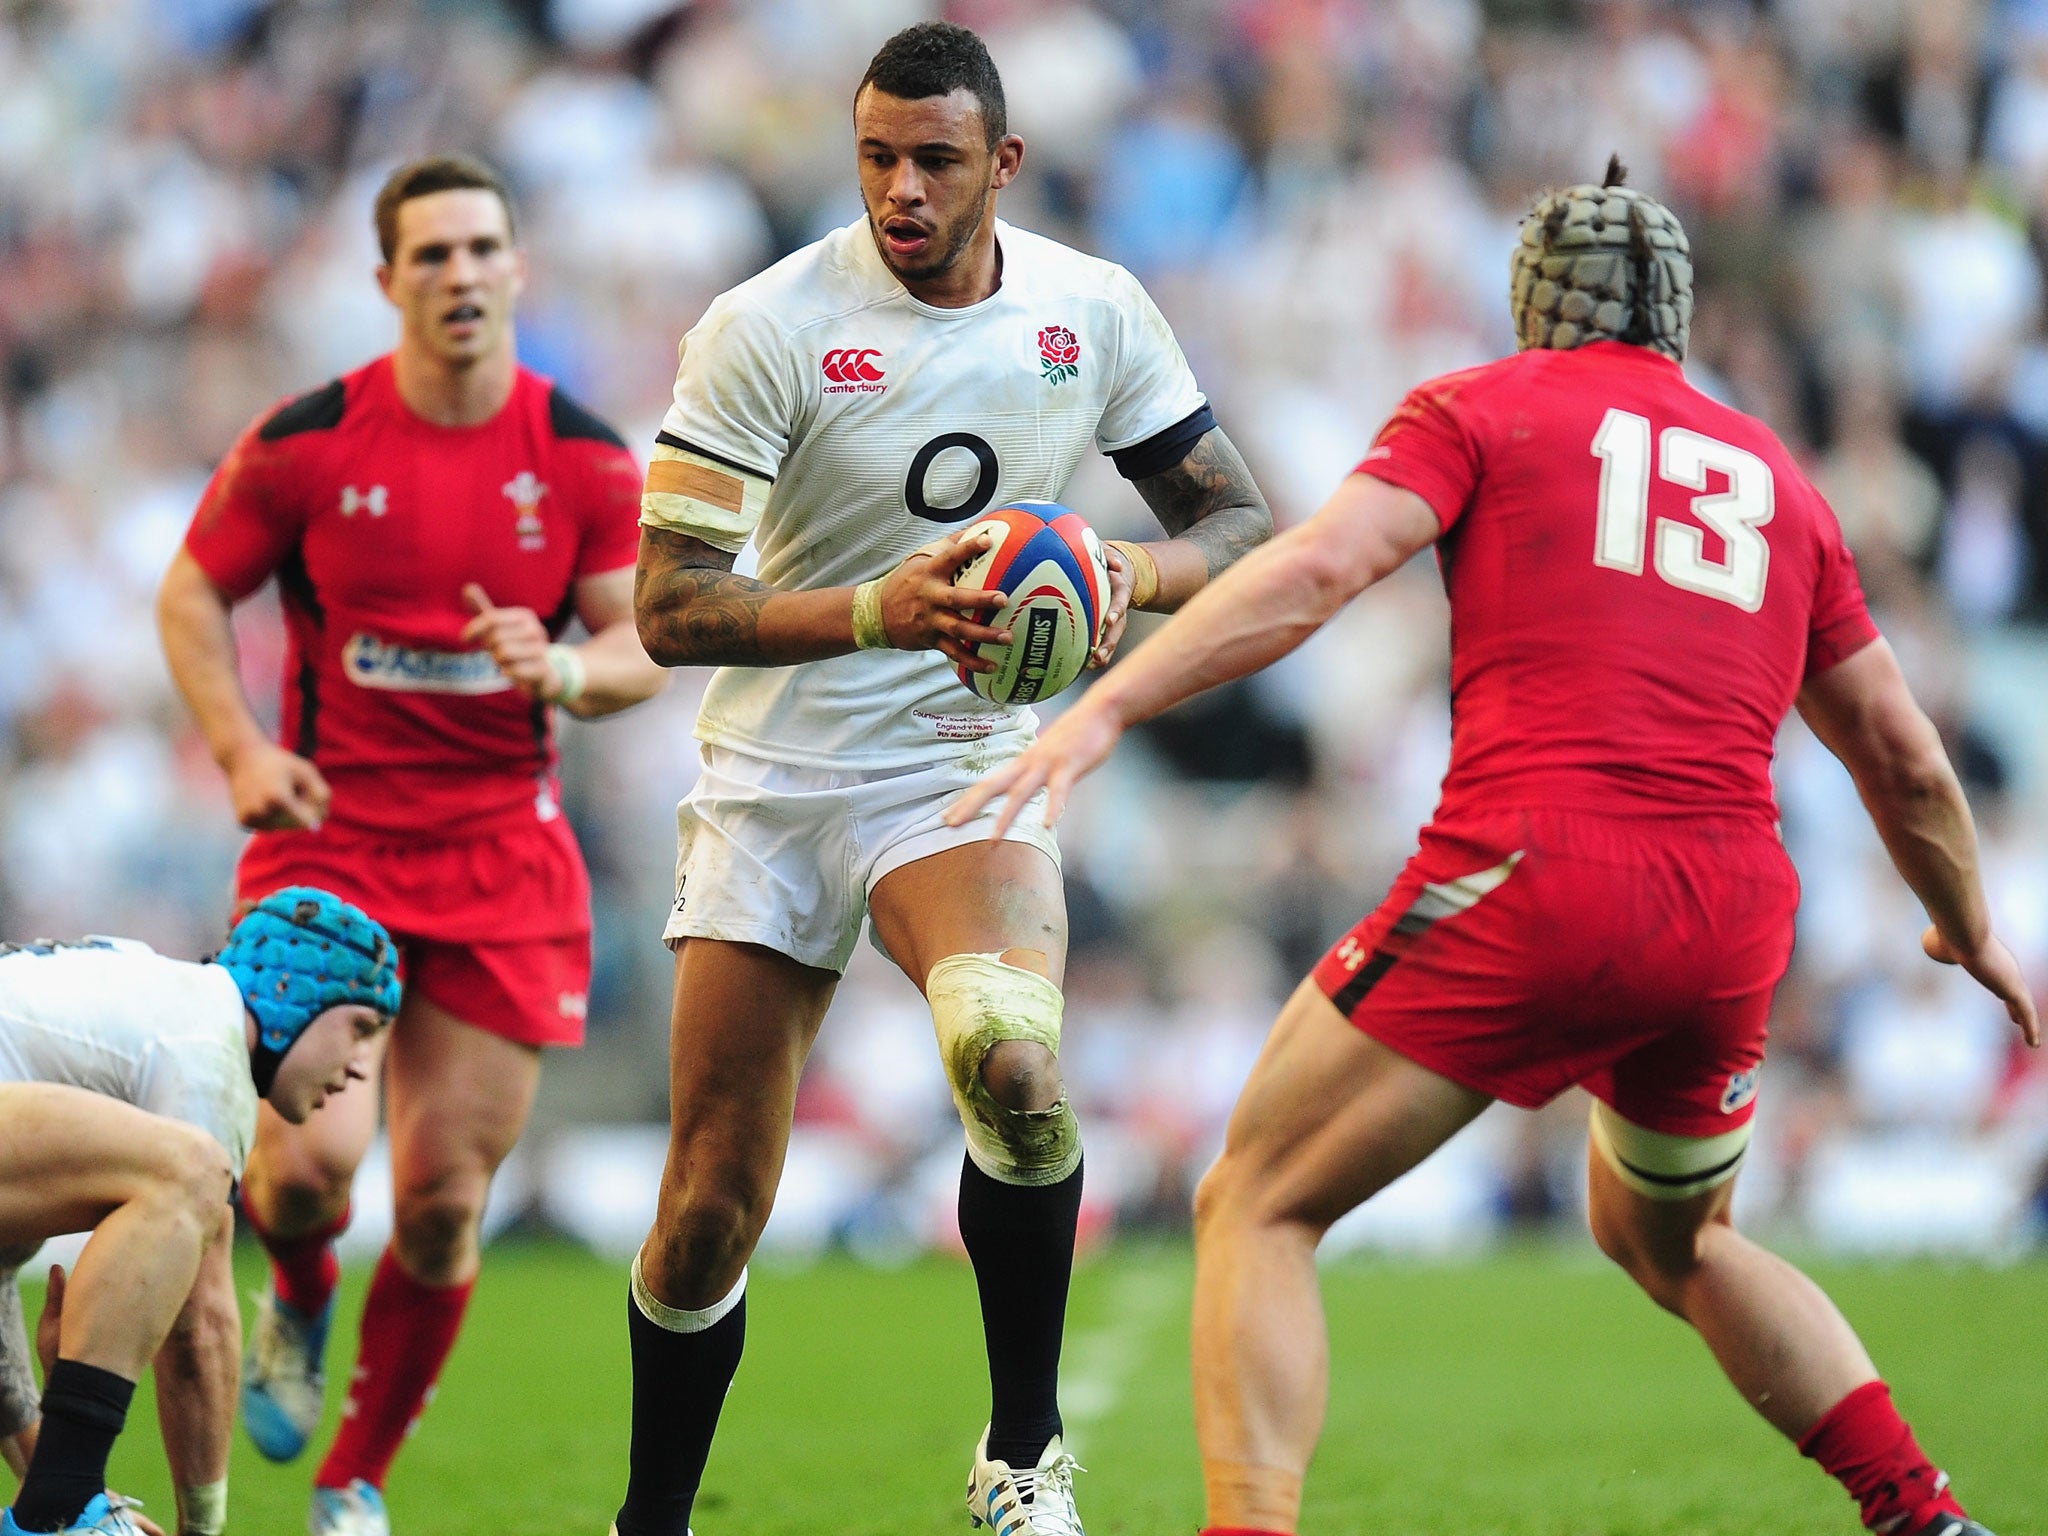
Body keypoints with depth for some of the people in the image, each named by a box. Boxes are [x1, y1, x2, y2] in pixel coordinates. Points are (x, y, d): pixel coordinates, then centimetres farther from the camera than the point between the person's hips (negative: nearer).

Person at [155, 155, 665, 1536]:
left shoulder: (586, 458, 0)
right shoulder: (306, 442, -4)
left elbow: (646, 646, 4)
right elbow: (192, 595, 6)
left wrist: (570, 669, -19)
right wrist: (242, 748, -9)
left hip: (504, 844, 2)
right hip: (328, 833, -2)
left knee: (443, 1202, -1)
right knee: (310, 1161, -19)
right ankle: (298, 1304, 20)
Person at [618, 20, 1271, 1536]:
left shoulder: (1095, 312, -1)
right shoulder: (767, 326, -11)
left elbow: (1243, 527, 6)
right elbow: (669, 605, -14)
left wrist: (1129, 578, -16)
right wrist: (877, 613, -30)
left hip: (968, 768, 0)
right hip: (775, 778, 0)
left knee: (1012, 1063, -31)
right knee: (710, 1209, -1)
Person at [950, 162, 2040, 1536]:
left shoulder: (1483, 408, 11)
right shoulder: (1774, 477, 22)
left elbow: (1318, 569, -7)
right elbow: (1905, 759, 24)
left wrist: (1102, 712, -11)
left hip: (1535, 880, -5)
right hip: (1735, 912, 5)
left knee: (1257, 1207, 3)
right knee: (1668, 1236, 31)